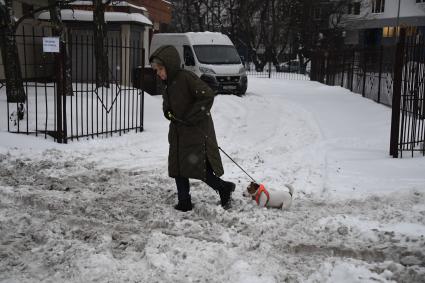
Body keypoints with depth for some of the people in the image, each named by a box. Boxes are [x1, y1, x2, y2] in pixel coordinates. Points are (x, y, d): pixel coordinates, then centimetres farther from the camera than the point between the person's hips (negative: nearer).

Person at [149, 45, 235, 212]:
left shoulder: (186, 77, -18)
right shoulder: (167, 85, 11)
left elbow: (207, 96, -24)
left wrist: (191, 117, -21)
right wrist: (167, 112, 2)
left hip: (197, 130, -9)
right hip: (178, 132, 9)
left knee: (198, 166, -8)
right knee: (177, 167, 9)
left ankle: (224, 188, 14)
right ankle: (184, 203, 20)